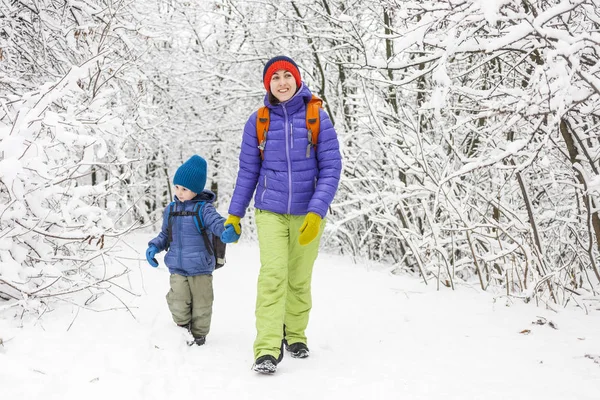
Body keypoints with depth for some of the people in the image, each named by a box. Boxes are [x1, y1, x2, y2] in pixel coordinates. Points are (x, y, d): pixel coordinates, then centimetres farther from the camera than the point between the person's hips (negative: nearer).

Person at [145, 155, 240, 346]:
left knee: (201, 305, 8)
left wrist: (228, 232, -45)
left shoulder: (204, 208, -8)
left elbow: (217, 223, -23)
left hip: (200, 269, -3)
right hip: (177, 269, 3)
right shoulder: (171, 209, 8)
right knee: (178, 304, -6)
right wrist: (154, 246, 2)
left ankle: (199, 335, 26)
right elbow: (165, 234, 19)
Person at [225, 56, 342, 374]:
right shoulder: (258, 121, -1)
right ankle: (267, 350, -15)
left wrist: (316, 213, -17)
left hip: (307, 213, 0)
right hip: (270, 212, 0)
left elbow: (330, 168, -7)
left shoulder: (318, 119, -5)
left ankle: (295, 334, 32)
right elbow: (248, 171, 7)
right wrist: (234, 214, 7)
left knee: (300, 279, 11)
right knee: (273, 275, -15)